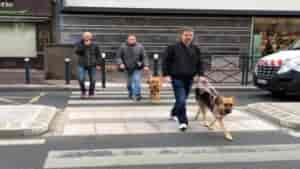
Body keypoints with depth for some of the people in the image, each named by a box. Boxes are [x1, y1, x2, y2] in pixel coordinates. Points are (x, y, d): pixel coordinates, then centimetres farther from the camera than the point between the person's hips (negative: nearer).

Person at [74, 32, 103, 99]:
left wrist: (98, 64, -4)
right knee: (81, 79, -12)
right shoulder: (79, 45, -3)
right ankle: (83, 91, 14)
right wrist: (83, 44, -27)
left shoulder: (94, 46, -2)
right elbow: (77, 51, -22)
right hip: (82, 65, -1)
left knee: (92, 80, 4)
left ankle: (91, 92, 29)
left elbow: (99, 55, 5)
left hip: (92, 66, 1)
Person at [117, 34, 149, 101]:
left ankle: (137, 94, -11)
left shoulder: (140, 47, -4)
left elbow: (144, 57, -3)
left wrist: (146, 65, -13)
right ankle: (130, 94, 33)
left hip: (137, 68, -2)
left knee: (136, 80, -15)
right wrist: (121, 63, -12)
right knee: (129, 83, 12)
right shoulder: (123, 46, -3)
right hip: (128, 68, 2)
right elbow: (119, 56, 2)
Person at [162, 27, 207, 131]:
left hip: (189, 79, 5)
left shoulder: (195, 49, 9)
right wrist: (166, 74, -9)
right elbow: (165, 61, -3)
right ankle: (183, 121, -3)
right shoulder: (173, 48, -6)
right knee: (181, 100, -13)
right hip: (177, 78, -5)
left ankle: (174, 113, 42)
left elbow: (199, 63, 14)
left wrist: (200, 75, 2)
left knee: (182, 100, 17)